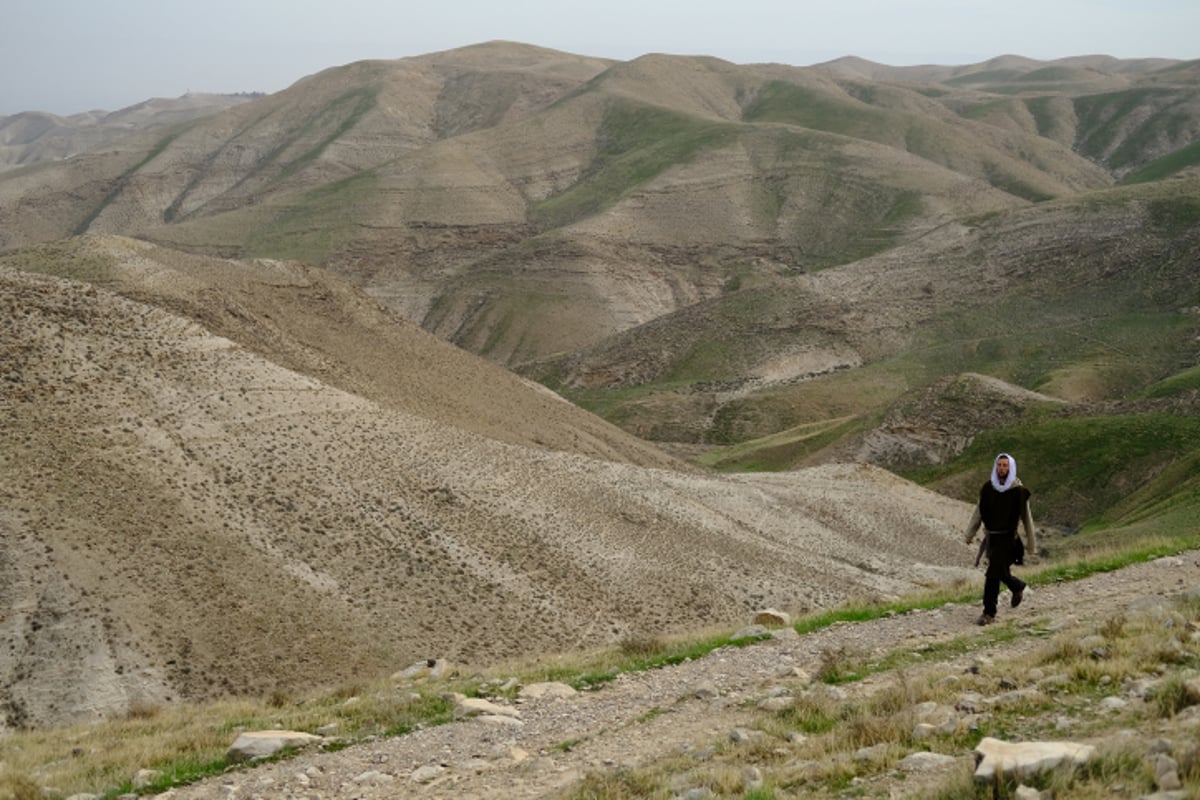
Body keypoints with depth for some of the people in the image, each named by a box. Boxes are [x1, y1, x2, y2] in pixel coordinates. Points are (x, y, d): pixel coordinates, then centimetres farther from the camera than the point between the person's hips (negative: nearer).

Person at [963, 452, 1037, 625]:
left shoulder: (1018, 491, -6)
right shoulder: (987, 488, 4)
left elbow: (1026, 518, -1)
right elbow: (978, 512, 10)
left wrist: (1031, 545, 2)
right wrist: (970, 533, 3)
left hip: (1007, 538, -5)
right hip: (991, 537, 5)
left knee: (993, 574, -11)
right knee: (1001, 572, 13)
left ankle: (989, 613, -4)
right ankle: (1018, 587, 44)